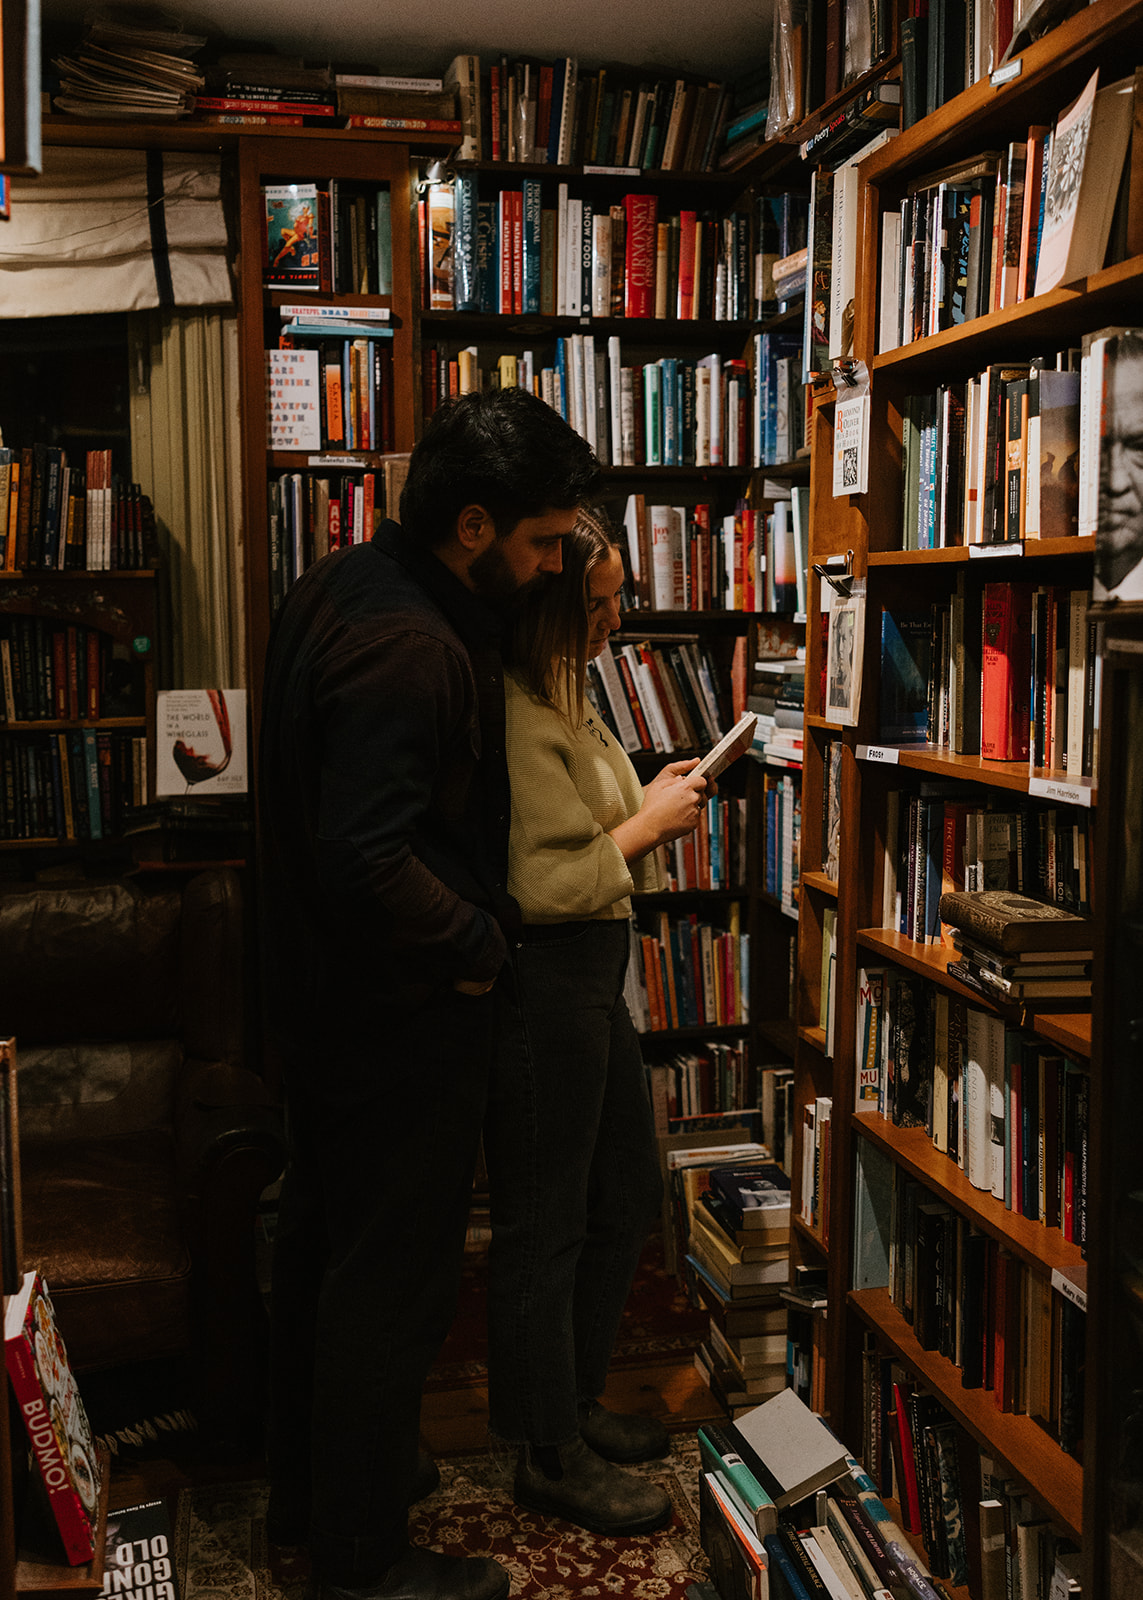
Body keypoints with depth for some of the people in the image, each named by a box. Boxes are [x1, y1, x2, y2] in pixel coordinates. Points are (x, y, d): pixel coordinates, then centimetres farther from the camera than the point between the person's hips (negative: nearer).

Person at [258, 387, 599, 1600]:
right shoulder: (411, 650, -27)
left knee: (317, 1246, 22)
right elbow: (369, 859, -33)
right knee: (391, 1282, 6)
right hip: (401, 1019, -10)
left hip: (319, 994, 10)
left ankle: (304, 1497, 41)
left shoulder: (334, 588, 5)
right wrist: (477, 940, -17)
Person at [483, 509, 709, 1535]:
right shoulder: (513, 716, -21)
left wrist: (656, 812, 6)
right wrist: (647, 823, -12)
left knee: (628, 1195, 20)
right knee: (546, 1226, 4)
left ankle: (575, 1402, 37)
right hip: (540, 983, -11)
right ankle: (550, 1457, 21)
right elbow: (542, 885, -24)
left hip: (593, 977, 11)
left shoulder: (564, 698, 12)